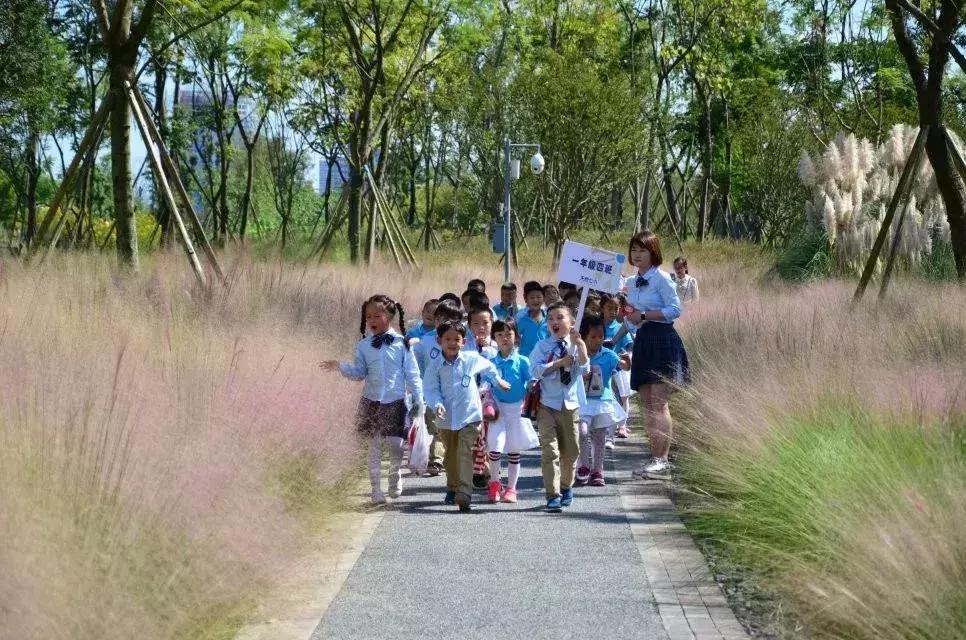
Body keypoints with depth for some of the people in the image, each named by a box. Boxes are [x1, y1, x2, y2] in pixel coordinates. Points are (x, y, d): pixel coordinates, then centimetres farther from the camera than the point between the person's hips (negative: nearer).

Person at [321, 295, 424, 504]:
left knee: (396, 444, -6)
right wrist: (340, 366, -10)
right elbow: (359, 372, 5)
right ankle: (376, 488, 15)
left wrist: (418, 398, -2)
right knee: (374, 445, 7)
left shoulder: (401, 343, -4)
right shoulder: (364, 345, 2)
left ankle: (396, 475, 24)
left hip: (395, 401, -2)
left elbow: (412, 374, 0)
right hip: (371, 401, 2)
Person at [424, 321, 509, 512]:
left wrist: (498, 381, 29)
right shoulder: (435, 366, -7)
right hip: (446, 418, 2)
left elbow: (488, 367, 16)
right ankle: (452, 488, 38)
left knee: (465, 453, -14)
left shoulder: (472, 359, -5)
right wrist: (437, 404, -26)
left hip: (469, 416, -2)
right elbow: (431, 389, -8)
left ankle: (464, 495, -22)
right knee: (451, 455, 19)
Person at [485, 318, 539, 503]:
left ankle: (511, 488, 18)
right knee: (495, 446, -12)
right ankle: (494, 483, 9)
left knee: (514, 449, 7)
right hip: (498, 408, 0)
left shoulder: (522, 361, -2)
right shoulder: (492, 362, 1)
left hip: (517, 408, 0)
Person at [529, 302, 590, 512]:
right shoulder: (542, 346, -1)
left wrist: (579, 344, -23)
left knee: (570, 451, 12)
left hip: (571, 404, 2)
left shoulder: (576, 346, 2)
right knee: (550, 450, -10)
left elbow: (585, 369, -13)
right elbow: (535, 370, -13)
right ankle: (553, 495, -10)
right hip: (547, 405, -2)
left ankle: (566, 487, 33)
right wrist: (560, 363, -16)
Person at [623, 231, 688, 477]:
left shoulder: (661, 278, -6)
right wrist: (628, 315, -1)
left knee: (659, 402, -12)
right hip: (642, 341, 8)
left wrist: (644, 315, -16)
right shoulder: (629, 283, 15)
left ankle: (662, 459, -12)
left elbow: (675, 309, -14)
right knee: (647, 403, 5)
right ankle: (655, 457, 9)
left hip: (663, 339, -7)